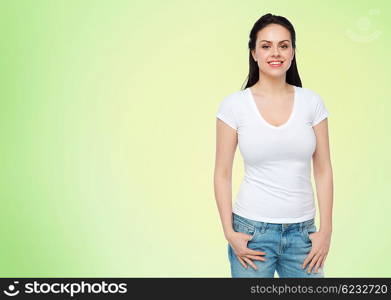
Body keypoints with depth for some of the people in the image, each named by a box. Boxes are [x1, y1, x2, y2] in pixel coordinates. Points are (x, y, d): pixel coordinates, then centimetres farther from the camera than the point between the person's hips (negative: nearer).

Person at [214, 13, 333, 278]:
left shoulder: (312, 102, 1)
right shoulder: (234, 105, -5)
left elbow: (323, 170, 3)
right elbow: (222, 174, -1)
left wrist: (326, 229, 0)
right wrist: (229, 233, -6)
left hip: (302, 231, 2)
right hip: (252, 230, -2)